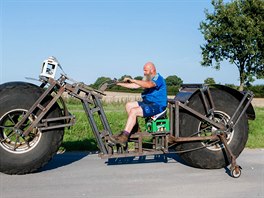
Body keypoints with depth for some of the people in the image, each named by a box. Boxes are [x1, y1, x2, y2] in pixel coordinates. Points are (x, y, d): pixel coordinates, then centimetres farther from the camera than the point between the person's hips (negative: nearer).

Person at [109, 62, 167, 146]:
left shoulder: (158, 78, -13)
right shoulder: (148, 78, 18)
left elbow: (149, 85, -34)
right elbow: (135, 86, 16)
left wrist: (132, 80, -33)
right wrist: (120, 84, 9)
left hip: (156, 106, -10)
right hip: (147, 103, 10)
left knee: (133, 111, -25)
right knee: (129, 105, 7)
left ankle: (124, 137, -24)